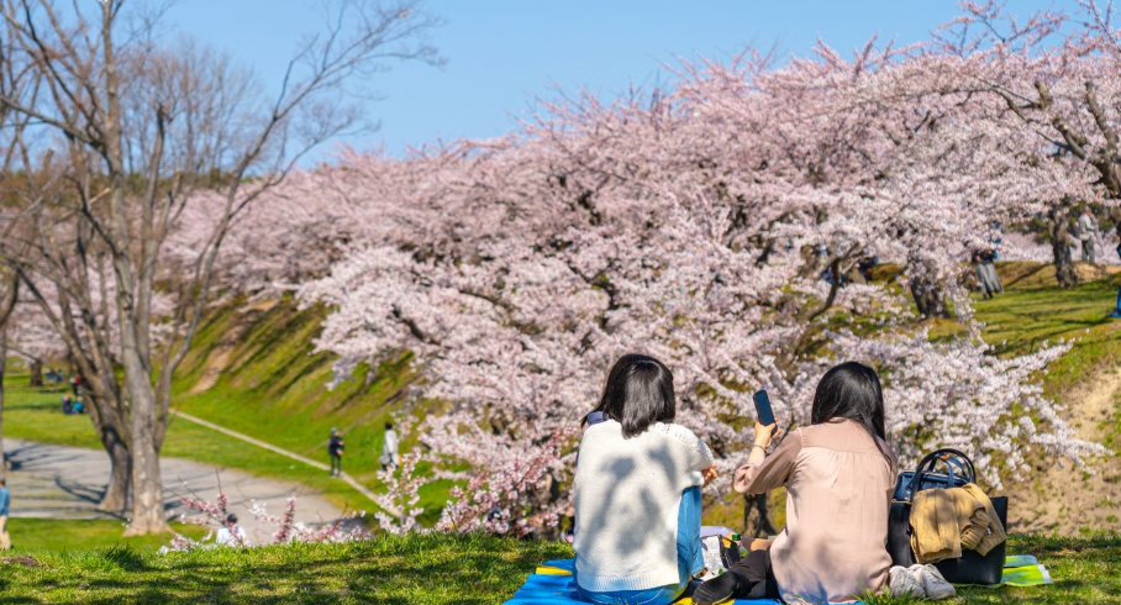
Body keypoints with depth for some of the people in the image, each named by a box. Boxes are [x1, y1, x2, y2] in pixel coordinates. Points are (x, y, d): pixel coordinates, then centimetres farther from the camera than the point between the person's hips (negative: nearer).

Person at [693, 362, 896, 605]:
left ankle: (740, 580, -1)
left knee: (760, 554, 30)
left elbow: (745, 483, 11)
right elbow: (880, 518, 13)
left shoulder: (803, 440, -1)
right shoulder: (884, 454, 7)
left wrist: (760, 442, 29)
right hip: (868, 582, 2)